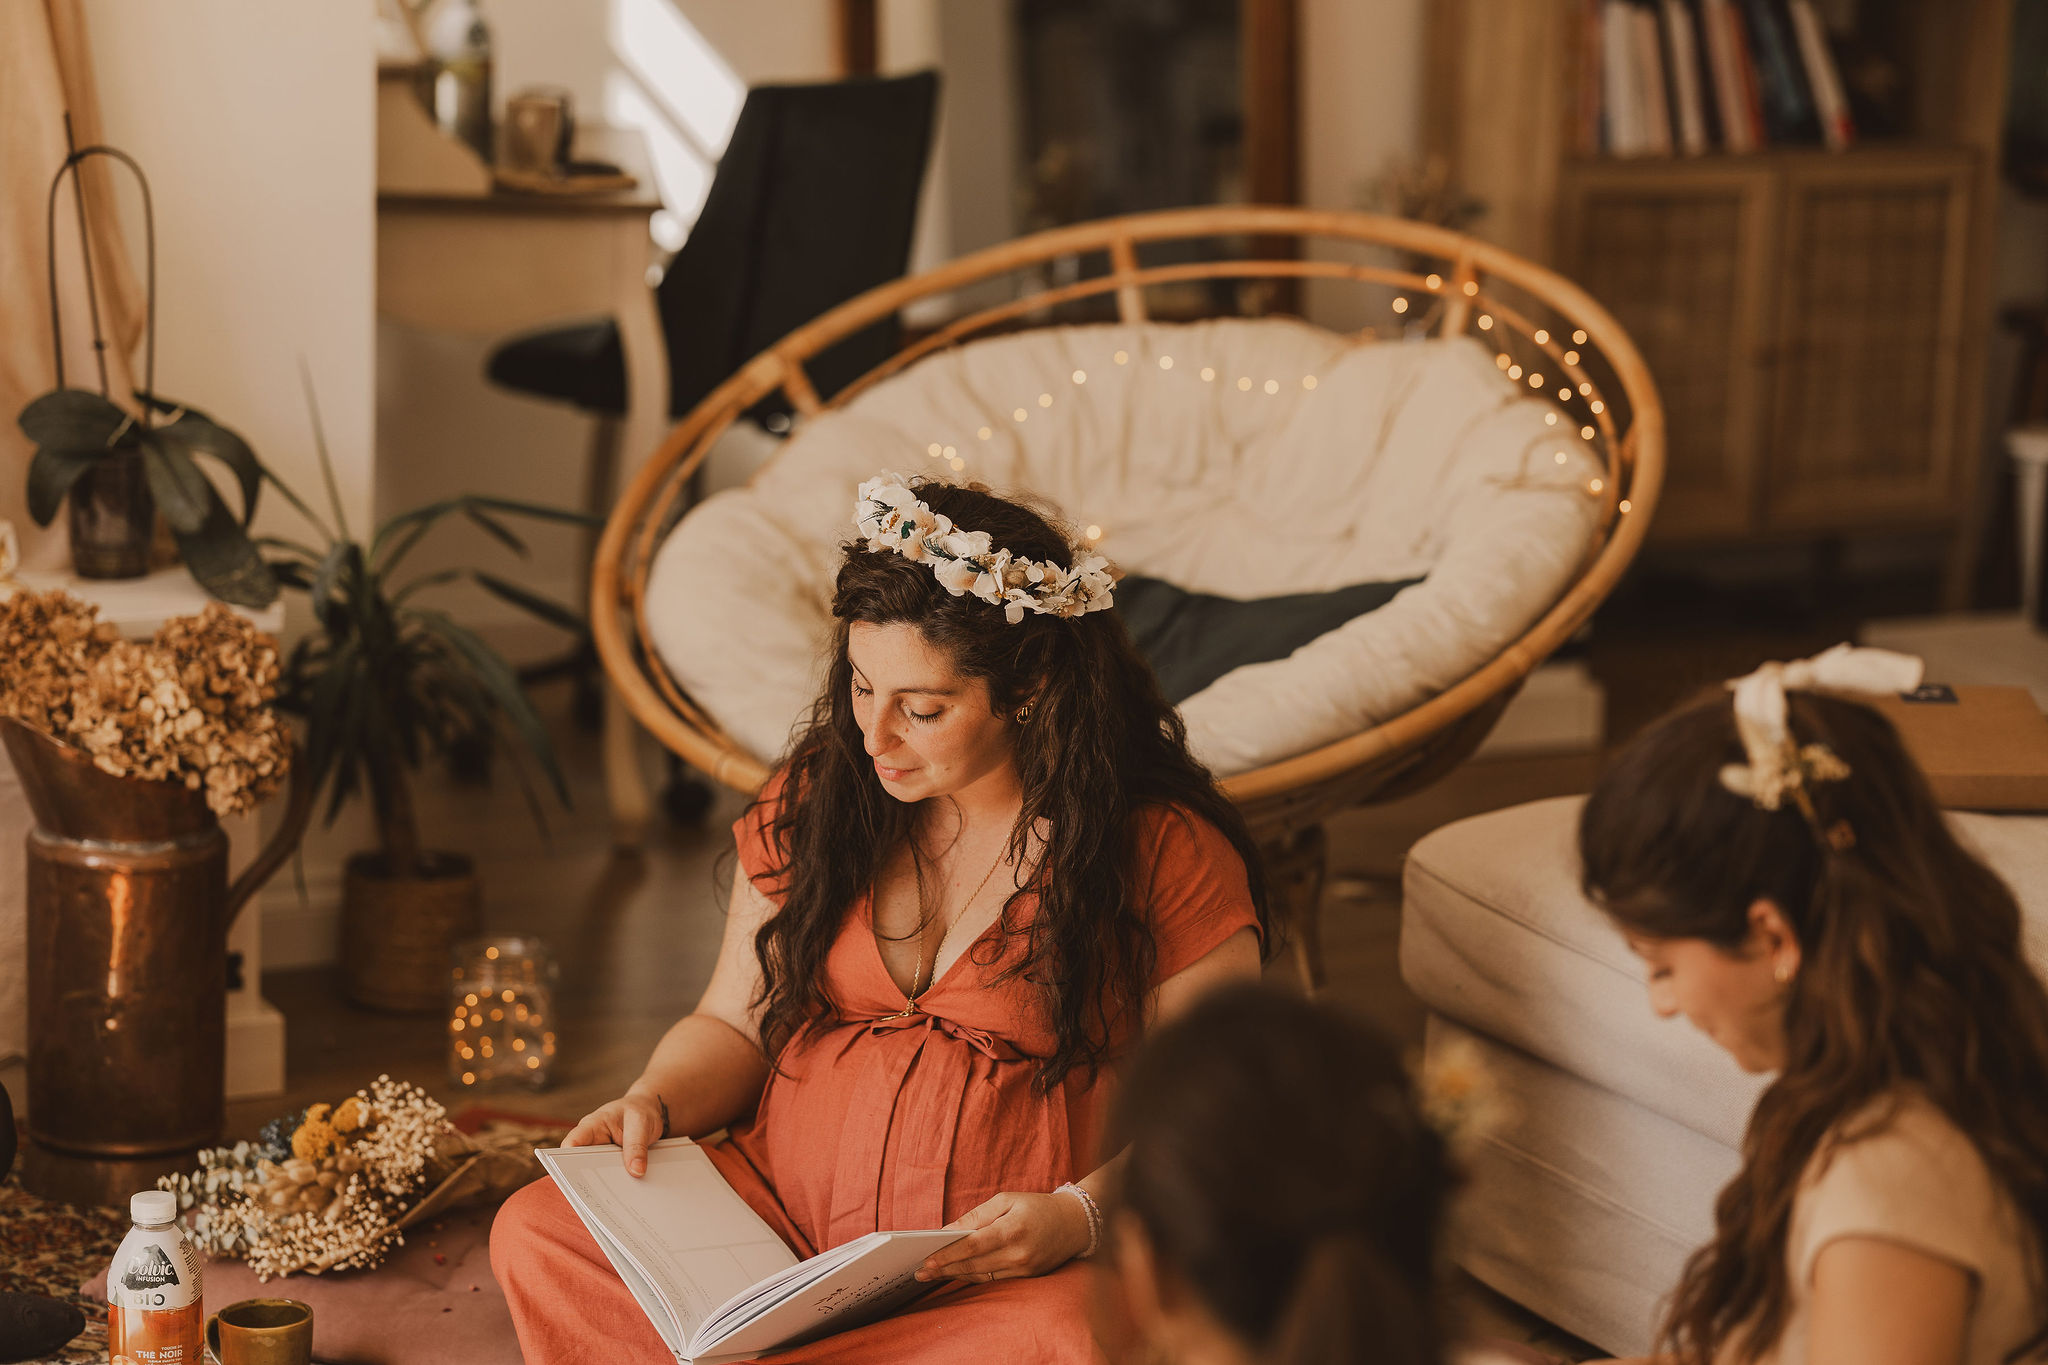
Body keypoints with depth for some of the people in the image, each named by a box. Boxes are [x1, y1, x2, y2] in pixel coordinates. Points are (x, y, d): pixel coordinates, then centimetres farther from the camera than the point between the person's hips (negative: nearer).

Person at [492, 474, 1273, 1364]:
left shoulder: (1167, 852, -4)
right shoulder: (814, 797, 9)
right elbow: (734, 1026, 16)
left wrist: (1085, 1214, -20)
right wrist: (654, 1104, -5)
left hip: (1015, 1282, -3)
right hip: (779, 1215, 3)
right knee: (534, 1236, -21)